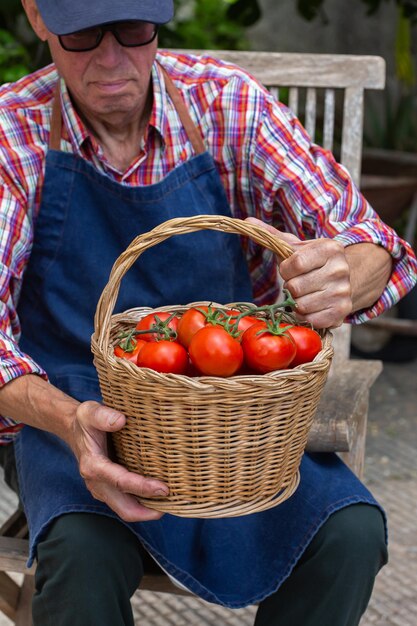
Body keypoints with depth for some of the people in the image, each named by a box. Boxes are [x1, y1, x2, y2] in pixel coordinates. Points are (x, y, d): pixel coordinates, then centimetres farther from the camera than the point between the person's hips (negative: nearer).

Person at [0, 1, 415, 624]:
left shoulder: (227, 104, -7)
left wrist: (348, 279, -36)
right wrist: (65, 420, -38)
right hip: (75, 411, -2)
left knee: (351, 532, -21)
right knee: (81, 553, -32)